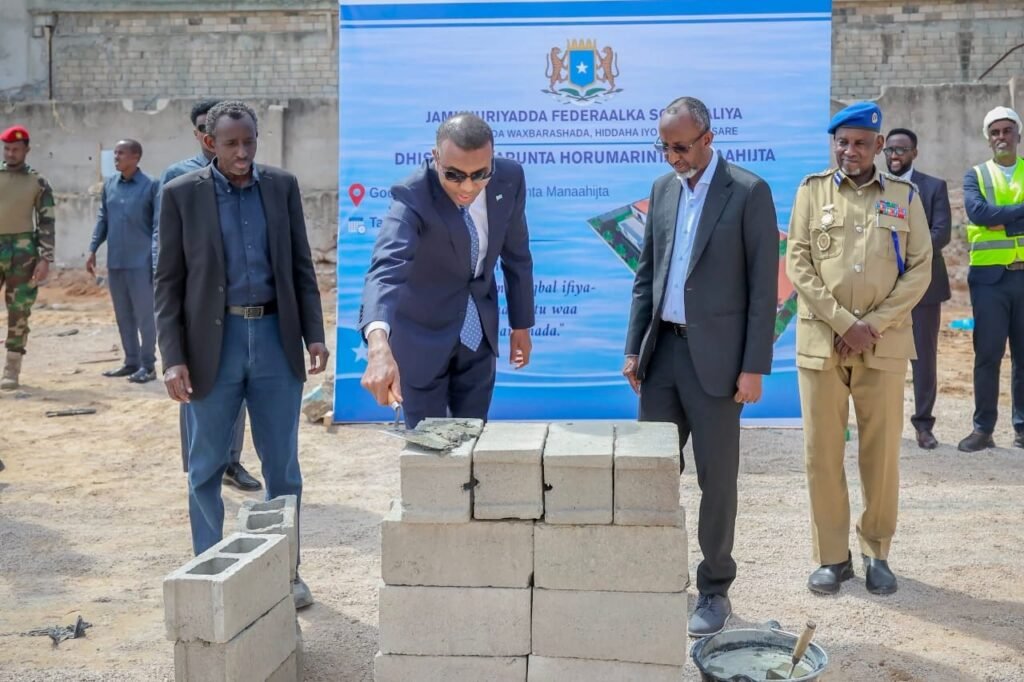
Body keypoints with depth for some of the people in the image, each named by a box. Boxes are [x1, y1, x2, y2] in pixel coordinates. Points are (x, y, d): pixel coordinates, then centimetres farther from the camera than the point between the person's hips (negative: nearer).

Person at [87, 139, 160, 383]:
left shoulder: (151, 186, -6)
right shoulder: (109, 184, 9)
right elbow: (103, 219, 16)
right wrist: (93, 250, 12)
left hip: (141, 262, -6)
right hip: (115, 262, 6)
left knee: (145, 314, 0)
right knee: (123, 315, 12)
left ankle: (147, 365, 7)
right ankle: (131, 361, 22)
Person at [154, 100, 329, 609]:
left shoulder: (282, 186, 4)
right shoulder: (182, 194, -2)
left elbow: (301, 267, 8)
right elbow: (169, 282, -2)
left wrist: (314, 335, 1)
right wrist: (173, 357, -9)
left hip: (276, 337, 2)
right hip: (213, 341, -1)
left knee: (282, 466, 9)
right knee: (206, 468, 7)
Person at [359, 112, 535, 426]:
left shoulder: (510, 178, -14)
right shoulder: (411, 197, -29)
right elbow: (386, 269, -45)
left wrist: (521, 323, 8)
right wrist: (379, 345, -61)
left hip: (479, 331, 4)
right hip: (423, 335, -4)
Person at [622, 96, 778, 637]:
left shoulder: (748, 192, -7)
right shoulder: (662, 188, 11)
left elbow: (763, 286, -9)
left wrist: (754, 367, -12)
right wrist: (634, 347, 9)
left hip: (714, 354, -5)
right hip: (663, 349, 5)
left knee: (717, 477, 3)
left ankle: (714, 591, 17)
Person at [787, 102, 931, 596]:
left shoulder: (904, 195, 8)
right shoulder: (812, 191, 7)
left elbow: (920, 268, 3)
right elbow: (798, 263, -1)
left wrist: (875, 324, -9)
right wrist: (842, 322, -10)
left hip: (884, 344, 0)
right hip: (821, 342, 0)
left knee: (882, 452, 5)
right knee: (822, 453, 3)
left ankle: (877, 553, 20)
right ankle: (832, 556, 14)